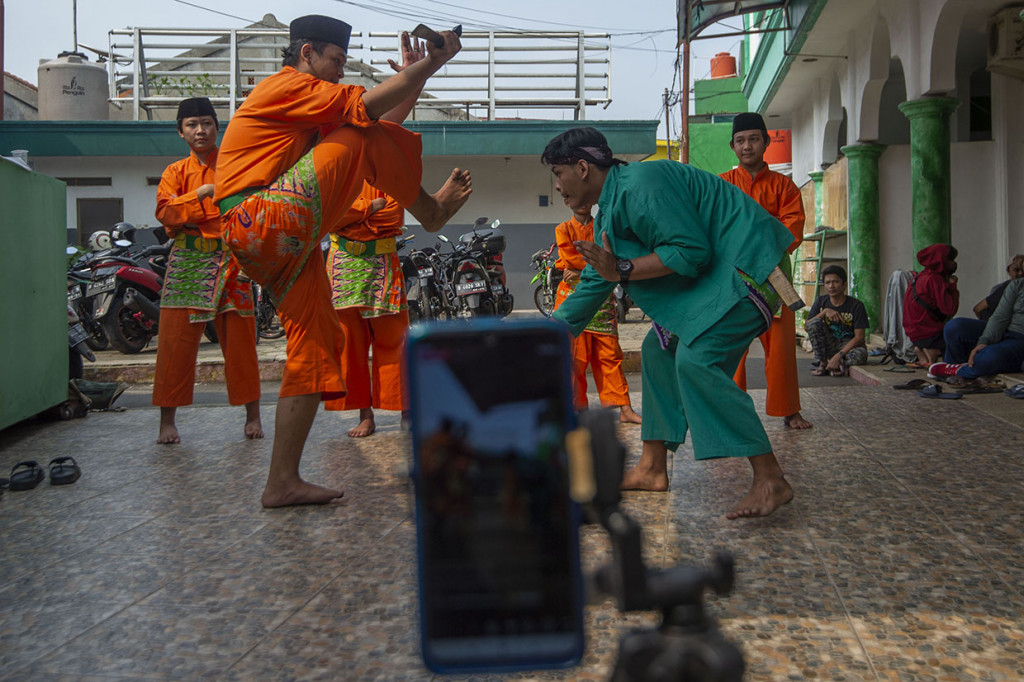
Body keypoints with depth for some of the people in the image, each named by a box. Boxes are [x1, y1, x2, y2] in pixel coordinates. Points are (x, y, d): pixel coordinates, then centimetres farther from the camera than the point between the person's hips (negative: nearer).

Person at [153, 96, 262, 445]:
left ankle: (252, 415, 10)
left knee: (239, 339, 0)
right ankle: (167, 421, 9)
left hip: (229, 259, -1)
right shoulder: (175, 172, 13)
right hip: (186, 260, 1)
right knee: (175, 341, -1)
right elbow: (164, 211, -4)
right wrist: (203, 193, -15)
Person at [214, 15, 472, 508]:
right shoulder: (285, 87, 0)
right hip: (263, 222, -10)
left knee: (314, 349, 5)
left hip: (288, 247, 10)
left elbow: (382, 128, 27)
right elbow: (369, 108, -10)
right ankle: (431, 212, 11)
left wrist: (416, 72, 24)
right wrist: (431, 63, -3)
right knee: (361, 138, -9)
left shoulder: (307, 113, 30)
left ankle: (282, 483, 8)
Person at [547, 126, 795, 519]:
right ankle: (652, 469, 14)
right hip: (712, 273, 11)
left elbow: (691, 252, -26)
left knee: (695, 359, -22)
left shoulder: (639, 185, -20)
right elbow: (594, 283, 20)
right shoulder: (609, 211, 14)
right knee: (659, 350, 9)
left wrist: (623, 270, -19)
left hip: (746, 262, -11)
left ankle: (771, 481, -20)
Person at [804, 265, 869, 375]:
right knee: (814, 323, -23)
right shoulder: (821, 302, 2)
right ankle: (823, 363, -17)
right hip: (829, 347, 3)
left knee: (860, 355, -39)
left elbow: (859, 337, -16)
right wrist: (824, 312, -20)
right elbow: (807, 327, -5)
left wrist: (839, 355, -28)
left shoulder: (856, 305, -10)